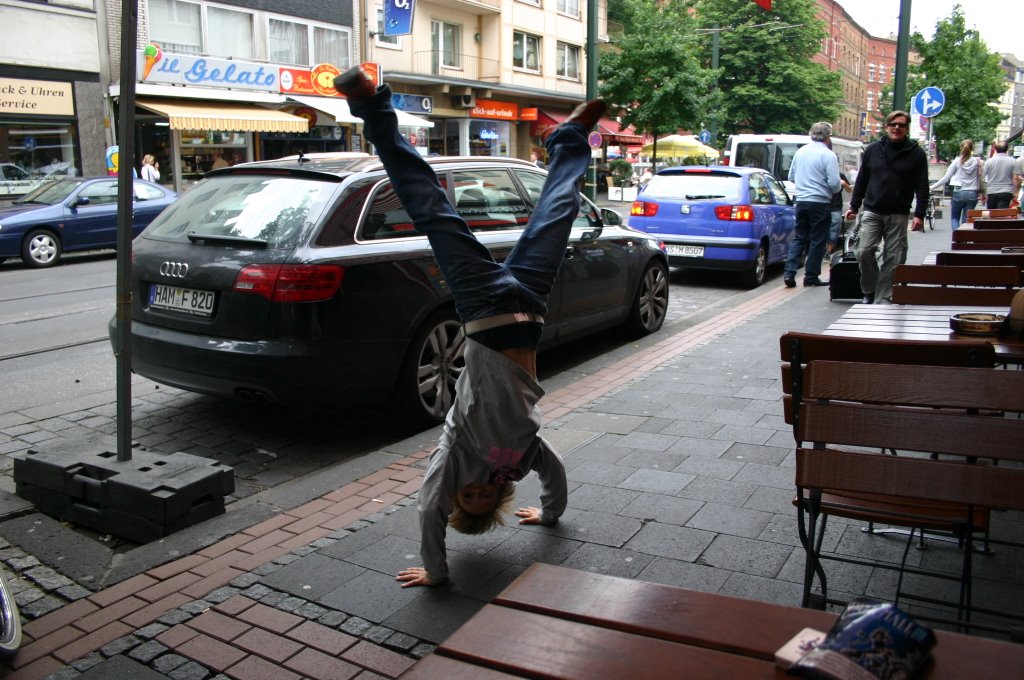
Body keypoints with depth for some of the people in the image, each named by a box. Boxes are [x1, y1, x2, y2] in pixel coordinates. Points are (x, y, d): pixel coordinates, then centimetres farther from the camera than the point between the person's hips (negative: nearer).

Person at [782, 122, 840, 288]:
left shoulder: (800, 152, 7)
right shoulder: (828, 155, -11)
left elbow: (791, 177, 16)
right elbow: (834, 183, -14)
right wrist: (839, 188, 7)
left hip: (801, 201, 5)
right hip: (820, 203, -5)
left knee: (798, 238, 11)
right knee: (817, 241, 4)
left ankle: (789, 272, -1)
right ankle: (811, 276, 8)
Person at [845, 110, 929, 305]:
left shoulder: (916, 154, 3)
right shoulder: (873, 150, 8)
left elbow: (922, 187, 0)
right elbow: (861, 180, 13)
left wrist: (919, 214, -9)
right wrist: (854, 206, 9)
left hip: (898, 215, -1)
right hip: (872, 211, 1)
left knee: (894, 258, -1)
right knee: (864, 251, -10)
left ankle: (883, 298, 7)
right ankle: (869, 292, 8)